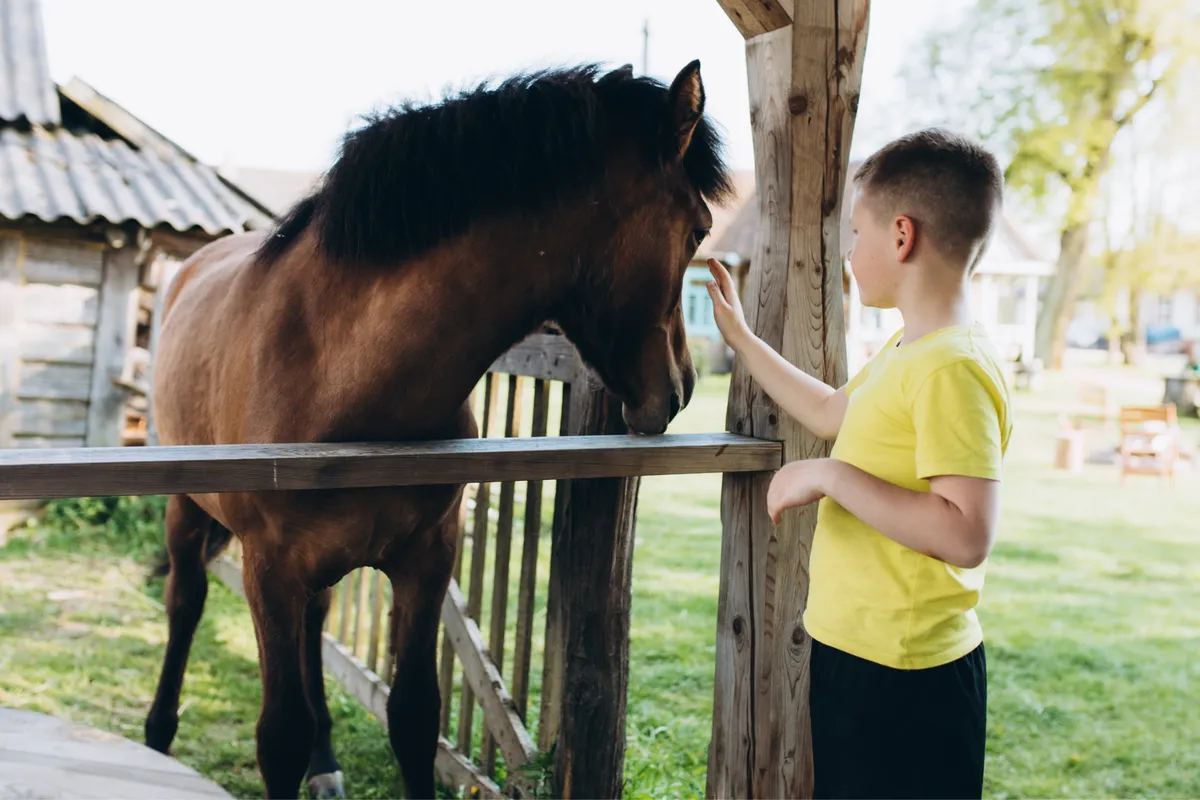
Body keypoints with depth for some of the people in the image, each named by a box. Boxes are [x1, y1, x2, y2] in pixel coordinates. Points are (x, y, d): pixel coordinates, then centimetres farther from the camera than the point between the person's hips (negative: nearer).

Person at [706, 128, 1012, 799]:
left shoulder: (955, 368, -22)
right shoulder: (906, 353, 10)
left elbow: (967, 535, -30)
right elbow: (832, 412, 28)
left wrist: (829, 475, -25)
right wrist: (738, 336, 30)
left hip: (906, 679, -10)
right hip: (853, 651, 10)